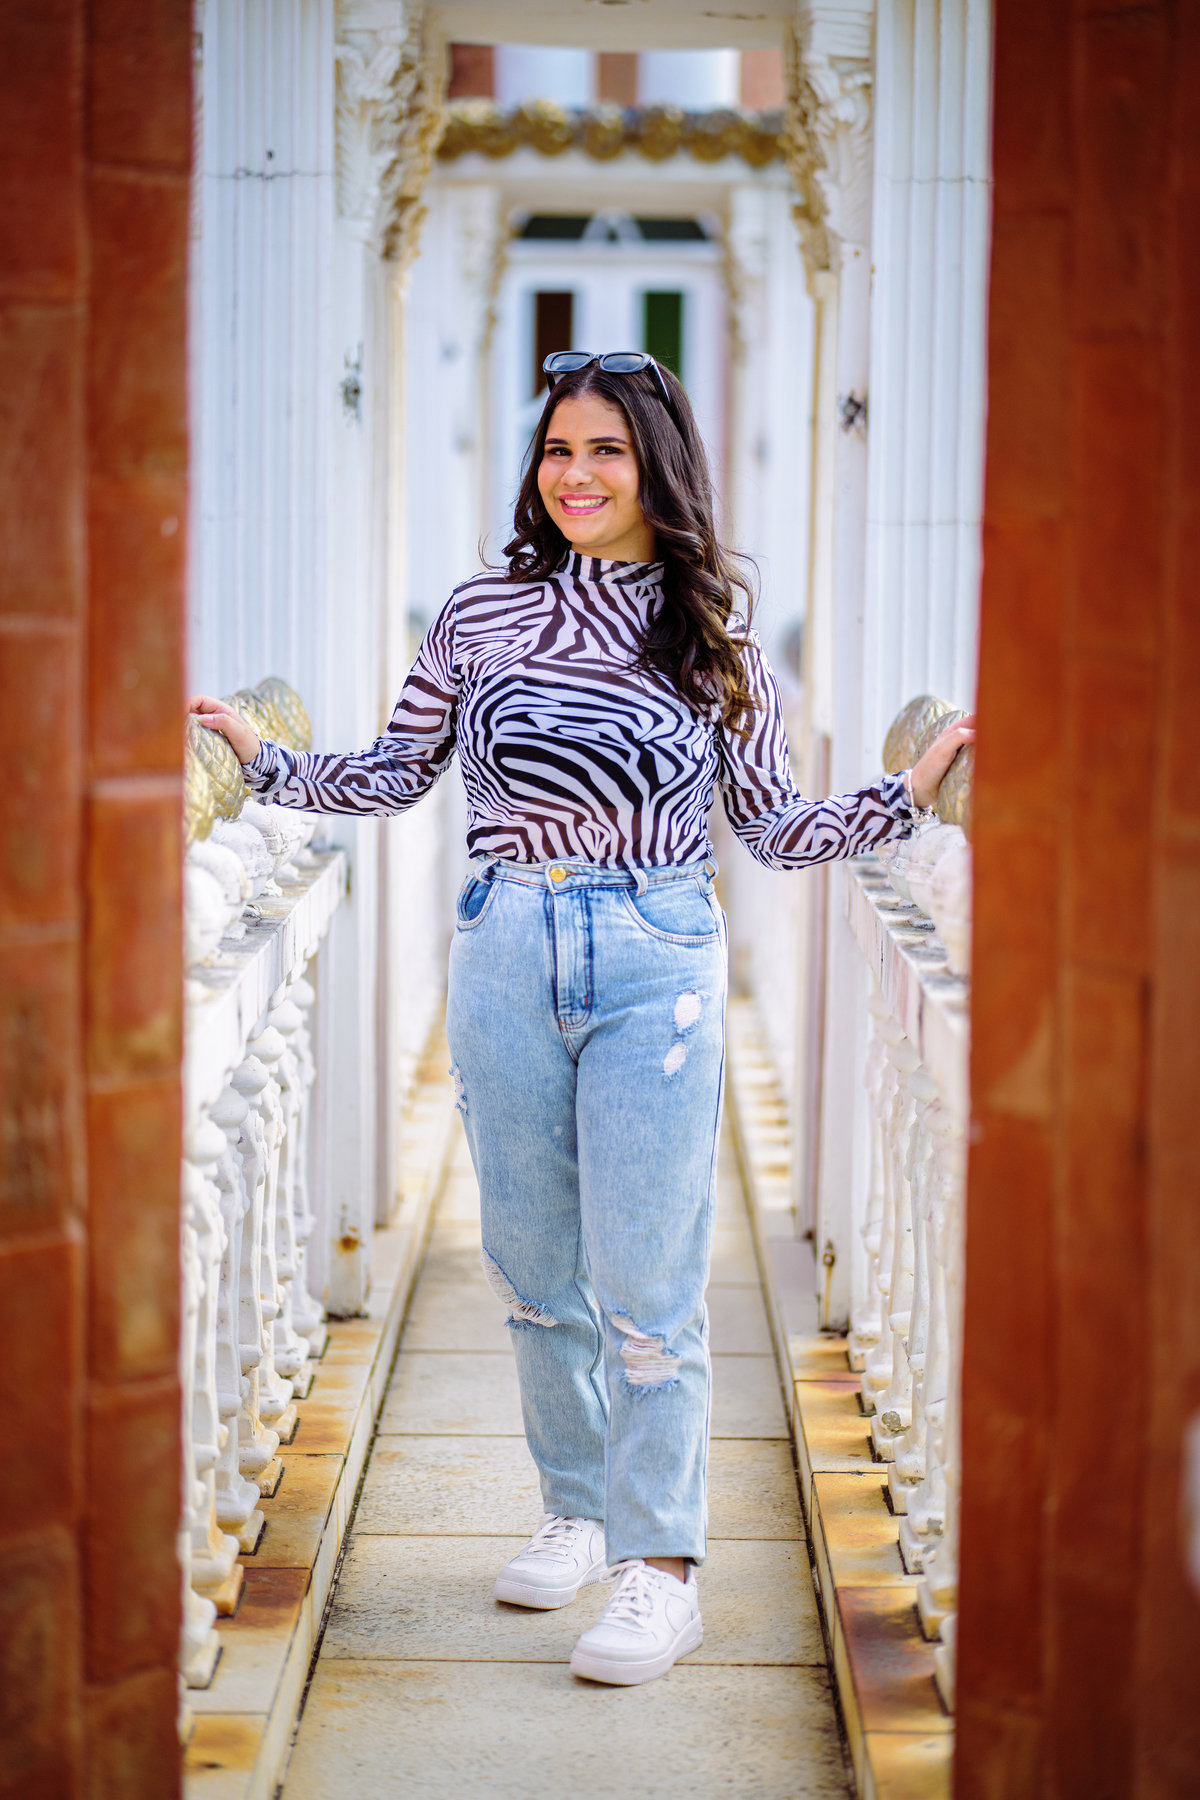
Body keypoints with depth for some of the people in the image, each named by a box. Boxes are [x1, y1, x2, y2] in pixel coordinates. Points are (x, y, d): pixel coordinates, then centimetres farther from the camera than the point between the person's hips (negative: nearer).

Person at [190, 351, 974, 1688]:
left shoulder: (713, 638, 4)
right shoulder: (485, 613, 5)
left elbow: (779, 829, 7)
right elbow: (390, 777, 13)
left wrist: (913, 786, -4)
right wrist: (261, 755, 3)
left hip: (655, 969, -2)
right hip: (506, 960, 3)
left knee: (645, 1282, -4)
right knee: (532, 1267, 12)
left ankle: (659, 1566, 6)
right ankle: (577, 1510, 30)